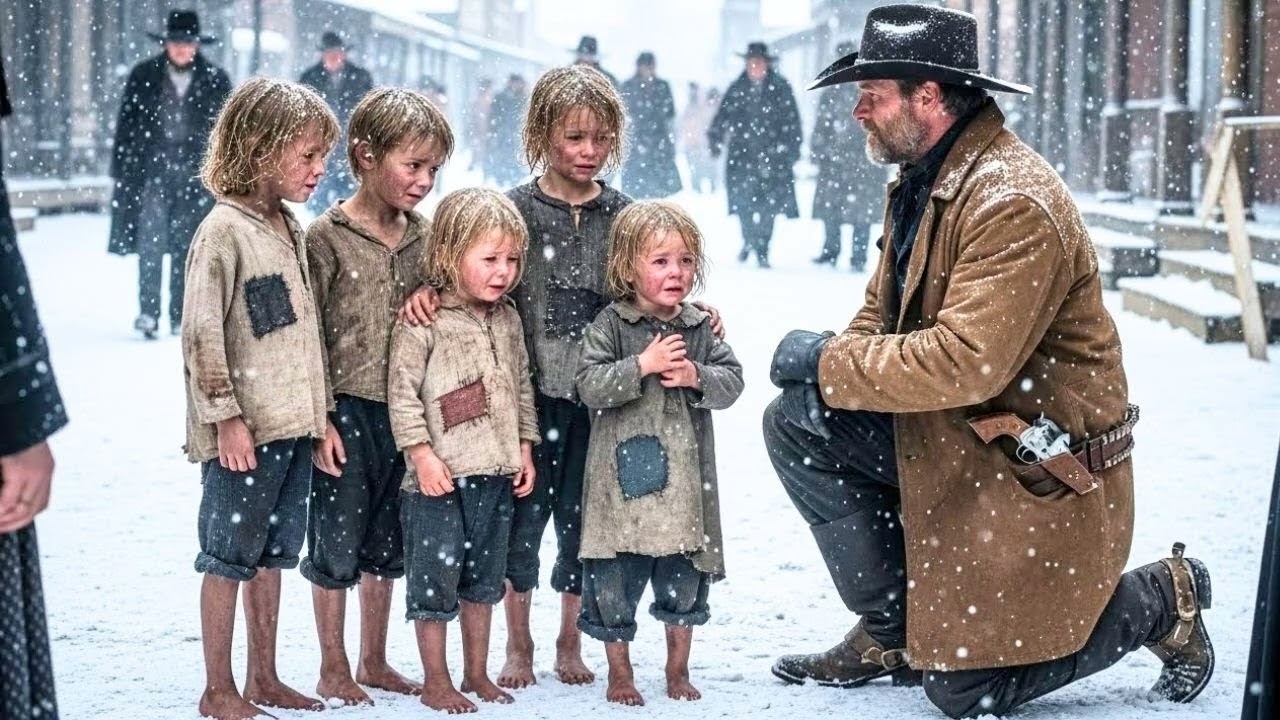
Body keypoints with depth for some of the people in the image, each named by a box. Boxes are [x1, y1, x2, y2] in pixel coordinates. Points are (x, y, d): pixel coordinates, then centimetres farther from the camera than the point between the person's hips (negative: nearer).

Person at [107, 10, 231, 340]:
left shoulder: (216, 80, 6)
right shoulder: (143, 76, 5)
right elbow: (126, 125, 6)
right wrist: (121, 171, 1)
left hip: (196, 174, 1)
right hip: (152, 168, -1)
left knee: (187, 247, 3)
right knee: (151, 240, -12)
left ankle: (181, 318, 9)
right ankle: (148, 312, -14)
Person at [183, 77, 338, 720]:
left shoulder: (292, 227, 12)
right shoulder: (223, 231, -13)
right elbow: (202, 333, -16)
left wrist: (314, 411, 16)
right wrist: (226, 416, -17)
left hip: (293, 424, 8)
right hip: (244, 430, -8)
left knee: (272, 553, 15)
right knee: (229, 556, 1)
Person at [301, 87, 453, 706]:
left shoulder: (425, 236, 6)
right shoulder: (326, 237, -10)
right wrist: (320, 420, -13)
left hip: (404, 412, 5)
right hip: (347, 409, -5)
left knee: (387, 543, 15)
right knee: (336, 542, 4)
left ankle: (374, 662, 28)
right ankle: (333, 670, 16)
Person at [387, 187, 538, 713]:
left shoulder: (507, 320, 9)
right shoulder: (423, 321, -12)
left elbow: (522, 386, 17)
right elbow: (402, 390, -14)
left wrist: (525, 447, 12)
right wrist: (422, 454, -18)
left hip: (496, 473, 6)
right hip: (441, 476, -6)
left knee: (483, 579, 16)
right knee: (435, 579, 1)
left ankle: (477, 673, 28)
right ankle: (436, 683, 11)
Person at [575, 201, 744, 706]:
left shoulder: (699, 328, 6)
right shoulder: (610, 326, -6)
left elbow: (732, 381, 5)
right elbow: (590, 385, -15)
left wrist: (697, 377, -13)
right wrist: (643, 365, -23)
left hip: (684, 475, 4)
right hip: (624, 477, -4)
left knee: (684, 579, 12)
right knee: (615, 580, 2)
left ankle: (678, 670, 28)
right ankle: (619, 673, 18)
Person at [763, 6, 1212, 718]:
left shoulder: (1014, 203, -26)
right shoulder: (924, 180, 5)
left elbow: (968, 361, -33)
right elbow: (884, 312, 11)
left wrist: (829, 361, -23)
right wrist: (831, 370, -12)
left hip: (1037, 466, -9)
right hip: (944, 438, 9)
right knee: (795, 423, -7)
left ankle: (1161, 599, 17)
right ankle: (892, 633, 7)